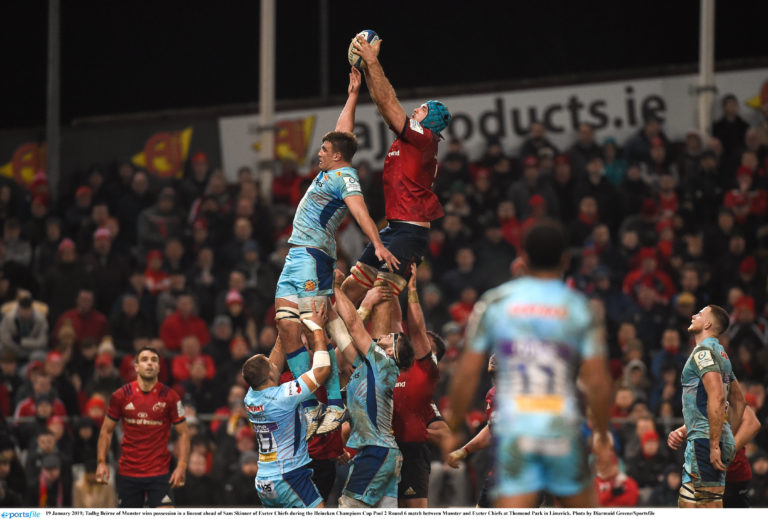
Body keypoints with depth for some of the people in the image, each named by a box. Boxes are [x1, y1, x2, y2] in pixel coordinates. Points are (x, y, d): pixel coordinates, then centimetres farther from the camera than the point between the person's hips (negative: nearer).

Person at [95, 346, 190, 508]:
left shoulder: (169, 396, -4)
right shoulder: (121, 396, 0)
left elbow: (183, 433, 1)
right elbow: (106, 431, 10)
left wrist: (182, 466, -10)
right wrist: (101, 462, 0)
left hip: (159, 472, -2)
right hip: (127, 473, 2)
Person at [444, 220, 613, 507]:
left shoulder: (494, 302, 4)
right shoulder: (578, 308, 2)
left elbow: (466, 375, 3)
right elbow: (597, 382, -2)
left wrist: (452, 428, 13)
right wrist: (602, 435, 11)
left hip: (512, 427, 0)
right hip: (562, 427, 0)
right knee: (582, 512, 20)